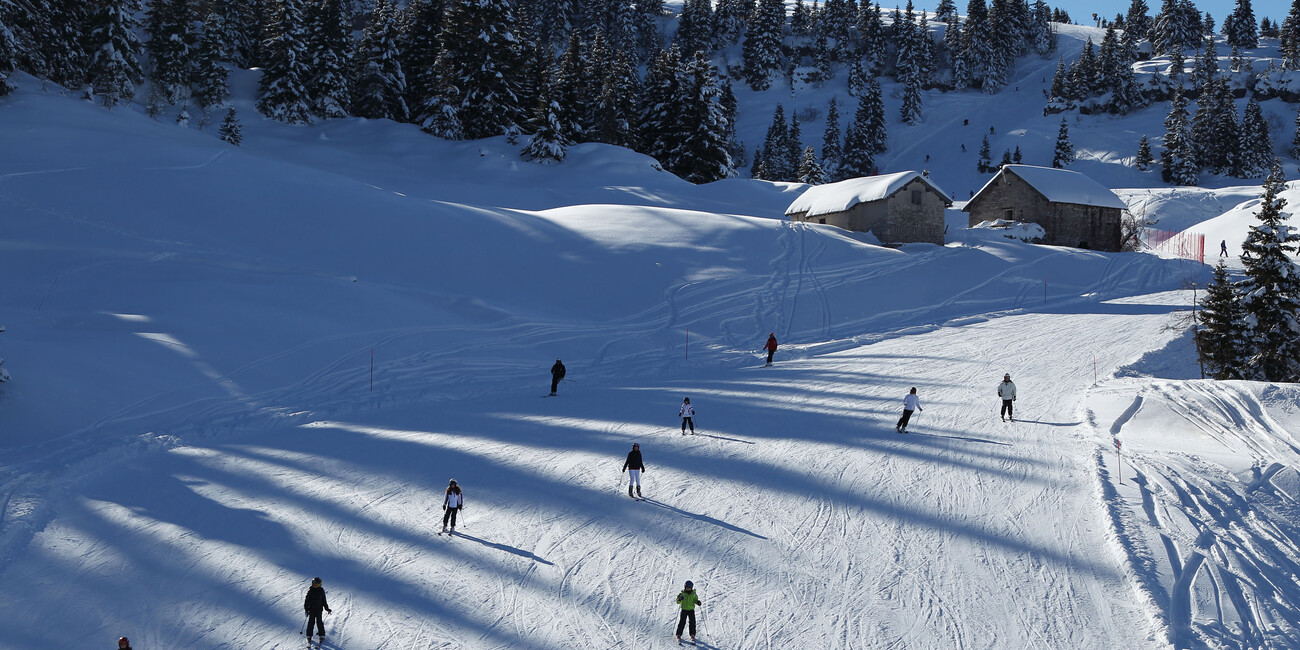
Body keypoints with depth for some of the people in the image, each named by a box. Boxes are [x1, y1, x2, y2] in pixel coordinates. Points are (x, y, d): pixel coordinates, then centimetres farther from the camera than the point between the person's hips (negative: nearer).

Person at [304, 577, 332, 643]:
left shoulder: (321, 590, 3)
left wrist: (327, 609, 10)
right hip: (311, 609, 0)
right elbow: (306, 600, 3)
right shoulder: (310, 590, -1)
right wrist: (306, 609, -3)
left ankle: (322, 636, 3)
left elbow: (324, 601, 12)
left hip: (319, 609, 0)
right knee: (311, 622, -3)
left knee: (319, 622, -4)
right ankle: (309, 636, 6)